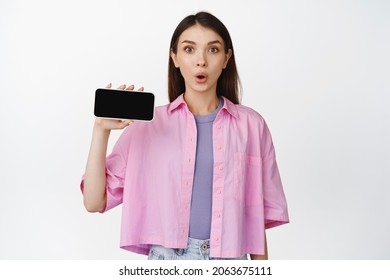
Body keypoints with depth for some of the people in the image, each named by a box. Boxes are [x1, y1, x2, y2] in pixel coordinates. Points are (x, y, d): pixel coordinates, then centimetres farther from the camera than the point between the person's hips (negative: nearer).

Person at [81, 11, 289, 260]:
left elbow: (258, 214, 6)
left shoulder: (251, 124, 2)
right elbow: (94, 202, -2)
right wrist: (101, 130, -11)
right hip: (167, 258, 0)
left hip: (231, 257, 1)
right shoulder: (148, 122, 1)